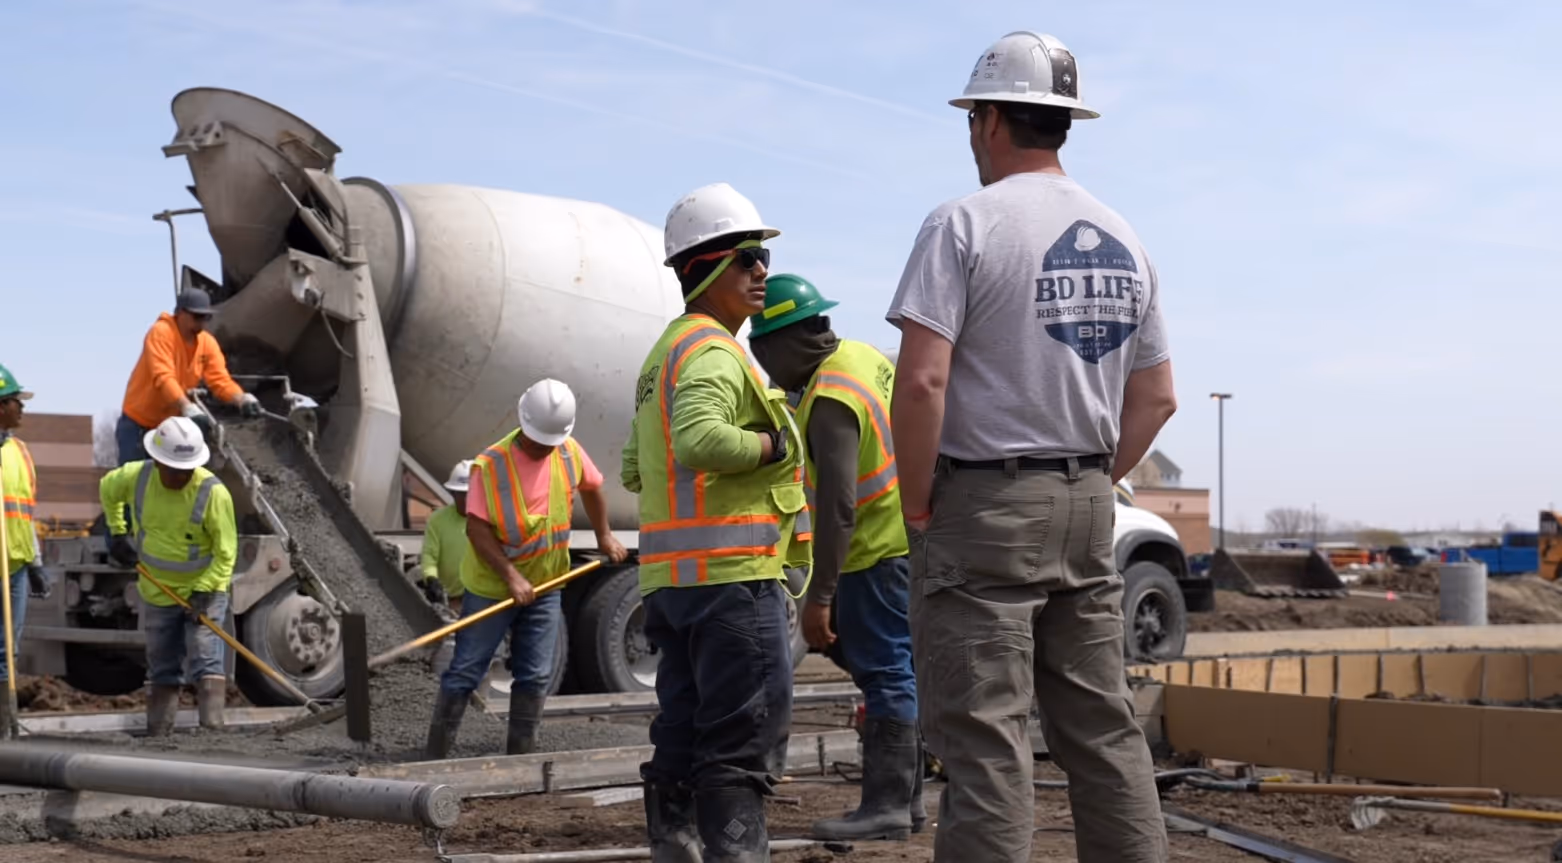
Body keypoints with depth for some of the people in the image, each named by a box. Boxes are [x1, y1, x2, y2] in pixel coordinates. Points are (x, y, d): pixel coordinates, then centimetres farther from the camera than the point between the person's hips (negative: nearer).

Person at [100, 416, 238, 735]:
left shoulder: (213, 492, -23)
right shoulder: (136, 477, -11)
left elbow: (225, 552, -18)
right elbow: (107, 489, 15)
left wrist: (204, 590, -25)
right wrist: (118, 532, 9)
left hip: (204, 592, -4)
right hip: (157, 593, 4)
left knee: (206, 660, -14)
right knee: (161, 669, 13)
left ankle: (212, 729, -18)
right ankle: (158, 736, 21)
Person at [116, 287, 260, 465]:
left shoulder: (207, 343, -3)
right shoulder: (160, 333, -21)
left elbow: (220, 379, -10)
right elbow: (163, 377, -34)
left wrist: (242, 399, -33)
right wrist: (187, 407, -49)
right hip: (137, 424, -5)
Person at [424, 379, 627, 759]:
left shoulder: (570, 452, -3)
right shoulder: (491, 464, -18)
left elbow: (591, 487, 18)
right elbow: (477, 528, -19)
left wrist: (604, 536, 21)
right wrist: (511, 576, -25)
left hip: (545, 586, 4)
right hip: (490, 587, -4)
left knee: (536, 677, 4)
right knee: (464, 673, 0)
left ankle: (520, 757, 13)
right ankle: (434, 757, 6)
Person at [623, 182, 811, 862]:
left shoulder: (663, 354, 22)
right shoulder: (711, 349, -10)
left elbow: (635, 471, 28)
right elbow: (700, 438, -29)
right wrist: (776, 444, -14)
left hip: (671, 578, 10)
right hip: (731, 574, -10)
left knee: (684, 733, 12)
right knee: (746, 737, -8)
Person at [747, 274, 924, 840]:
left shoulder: (831, 401, -23)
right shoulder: (862, 357, 7)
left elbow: (836, 508, -27)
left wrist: (818, 598, -26)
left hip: (881, 551, -10)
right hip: (905, 535, 10)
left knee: (884, 672, -8)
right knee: (892, 670, 14)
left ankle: (886, 804, -6)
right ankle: (906, 796, 21)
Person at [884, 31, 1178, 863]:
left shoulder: (966, 223, -11)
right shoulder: (1123, 240, 10)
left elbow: (922, 381, -19)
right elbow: (1155, 398, 15)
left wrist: (915, 506, -8)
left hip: (982, 508, -7)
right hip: (1089, 511, 7)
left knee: (984, 739, -6)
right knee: (1103, 730, 12)